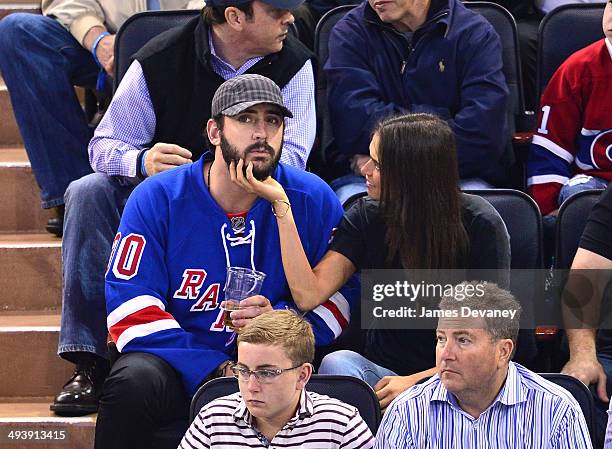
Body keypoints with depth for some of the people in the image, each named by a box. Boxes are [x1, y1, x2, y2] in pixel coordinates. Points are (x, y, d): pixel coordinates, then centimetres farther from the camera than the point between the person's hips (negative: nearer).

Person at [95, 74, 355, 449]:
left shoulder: (314, 200, 0)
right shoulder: (158, 198, -4)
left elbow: (339, 295, 1)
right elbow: (132, 309, -11)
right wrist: (211, 369, -21)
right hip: (176, 360, -1)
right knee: (133, 382, -35)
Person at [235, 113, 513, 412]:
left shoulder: (479, 225, -8)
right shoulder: (367, 216, 2)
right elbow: (308, 294, -9)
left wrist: (416, 382, -18)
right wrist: (281, 205, -12)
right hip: (385, 373, 3)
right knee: (337, 363, -31)